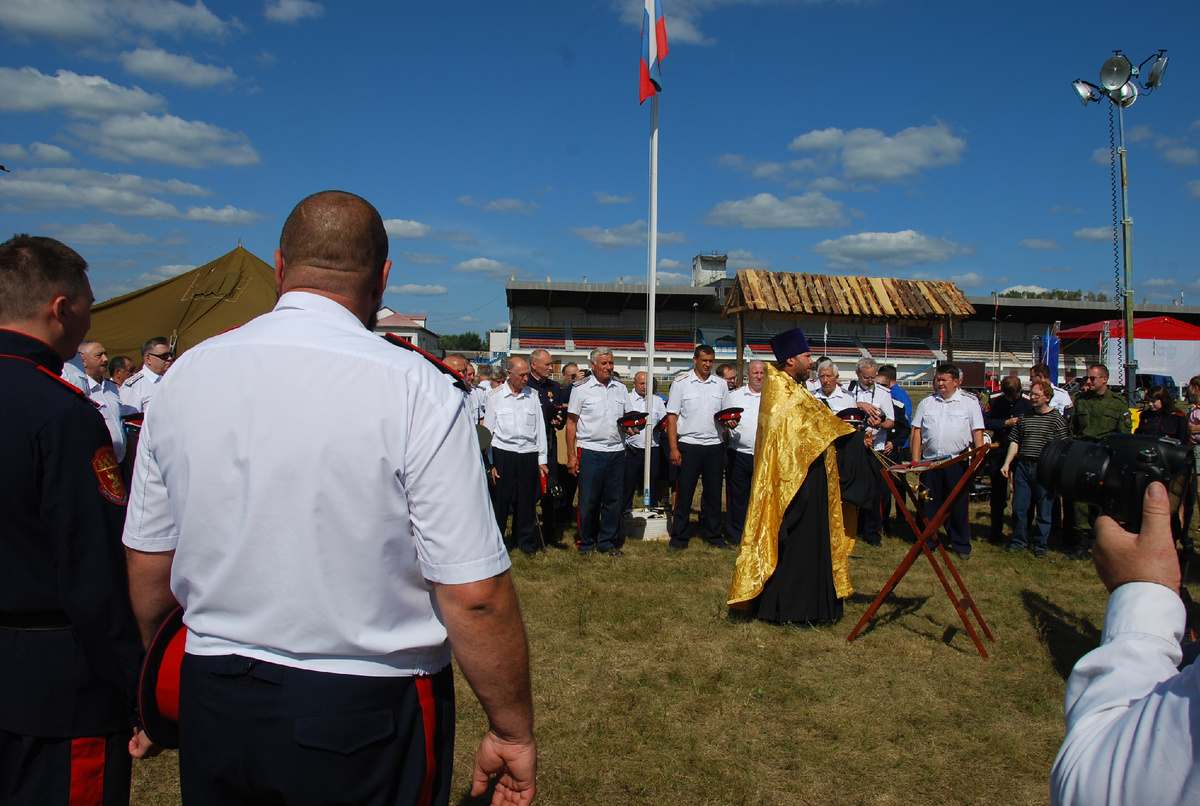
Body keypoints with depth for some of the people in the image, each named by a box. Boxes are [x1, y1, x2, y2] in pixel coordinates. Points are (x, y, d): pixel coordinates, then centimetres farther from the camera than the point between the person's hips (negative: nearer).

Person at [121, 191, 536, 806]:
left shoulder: (183, 378, -4)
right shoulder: (417, 391, -20)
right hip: (367, 716, -4)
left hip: (211, 707, 5)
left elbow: (149, 566, 5)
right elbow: (475, 596, -21)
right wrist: (513, 732, -6)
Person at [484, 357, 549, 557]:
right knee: (501, 498, 1)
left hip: (528, 454, 2)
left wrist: (542, 459, 9)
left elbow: (540, 428, 12)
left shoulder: (532, 396, 9)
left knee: (527, 499, 7)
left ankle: (525, 540, 22)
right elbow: (488, 430, 3)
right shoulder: (496, 396, 2)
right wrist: (490, 463, -1)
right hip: (503, 453, -2)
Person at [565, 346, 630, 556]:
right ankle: (586, 543, 16)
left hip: (616, 451, 4)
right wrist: (571, 455, -5)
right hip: (590, 452, -4)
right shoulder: (581, 389, 0)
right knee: (588, 501, 2)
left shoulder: (621, 388, 11)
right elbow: (571, 422, 0)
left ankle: (608, 542, 20)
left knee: (613, 499, 8)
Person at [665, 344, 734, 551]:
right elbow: (672, 417, -2)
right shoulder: (680, 383, 0)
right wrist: (673, 448, -9)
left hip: (715, 445, 3)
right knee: (684, 493, 1)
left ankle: (714, 536, 22)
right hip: (689, 445, -3)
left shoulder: (721, 384, 10)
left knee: (713, 493, 10)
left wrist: (729, 421, -2)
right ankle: (679, 538, 11)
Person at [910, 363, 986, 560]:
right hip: (930, 462, 2)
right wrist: (915, 460, 2)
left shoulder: (969, 403, 5)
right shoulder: (926, 403, 11)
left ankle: (961, 545, 15)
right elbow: (917, 431, 9)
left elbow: (978, 433, 2)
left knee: (958, 505, 3)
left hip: (956, 462, -2)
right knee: (929, 504, 7)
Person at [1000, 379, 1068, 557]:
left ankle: (1041, 545, 16)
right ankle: (1018, 541, 20)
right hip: (1022, 467, 4)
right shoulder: (1023, 417, 10)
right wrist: (1007, 463, 5)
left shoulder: (1057, 419, -2)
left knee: (1043, 510, 5)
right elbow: (1014, 442, 13)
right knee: (1019, 507, 7)